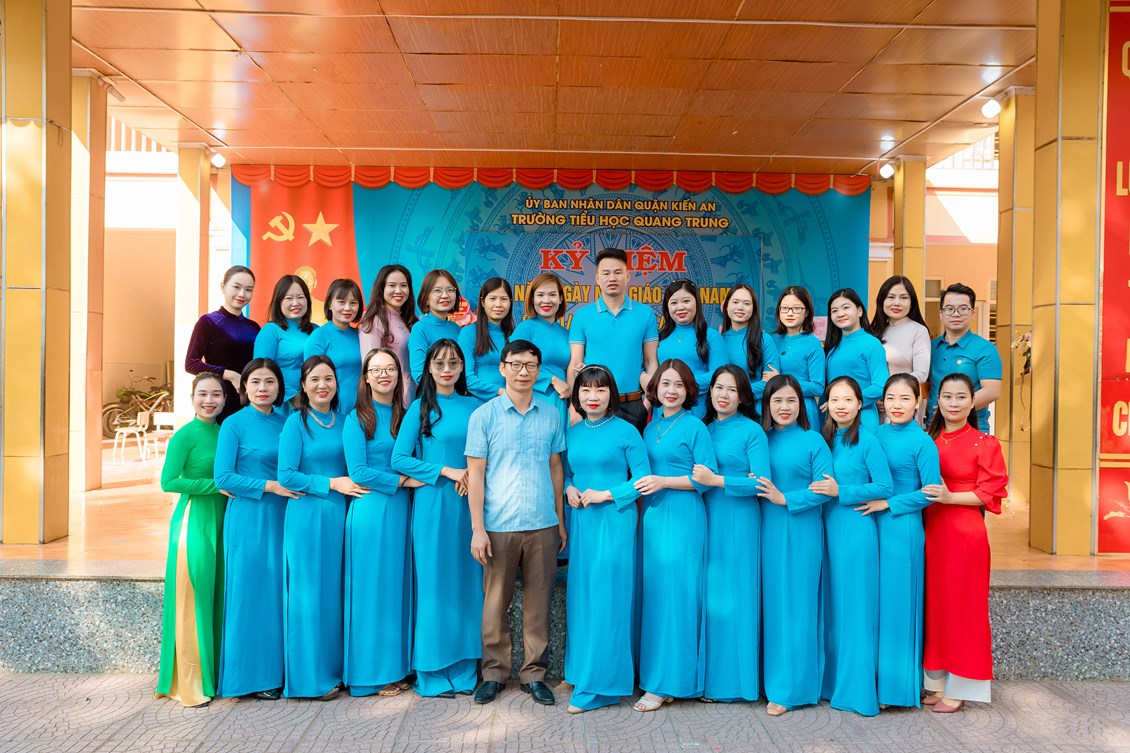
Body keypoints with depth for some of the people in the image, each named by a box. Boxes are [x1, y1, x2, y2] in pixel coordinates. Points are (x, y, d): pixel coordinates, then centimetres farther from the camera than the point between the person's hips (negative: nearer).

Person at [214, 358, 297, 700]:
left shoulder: (286, 422, 9)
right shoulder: (234, 424, -4)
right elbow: (223, 478, -9)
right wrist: (270, 486, -14)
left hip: (282, 517, 5)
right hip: (249, 518, -4)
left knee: (280, 593, 7)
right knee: (252, 593, 0)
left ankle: (279, 669, 17)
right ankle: (253, 675, 11)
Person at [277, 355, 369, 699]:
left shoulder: (343, 421, 10)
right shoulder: (296, 422, -4)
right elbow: (286, 476, -10)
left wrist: (349, 484, -1)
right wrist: (332, 483, -13)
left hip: (340, 514, 5)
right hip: (307, 515, -5)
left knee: (336, 591, 10)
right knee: (309, 592, 0)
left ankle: (334, 668, 21)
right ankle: (310, 677, 11)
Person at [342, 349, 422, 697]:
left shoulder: (404, 416, 12)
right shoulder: (357, 417, -5)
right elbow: (358, 472, -12)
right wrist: (404, 480, -10)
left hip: (400, 510, 6)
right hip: (370, 510, -6)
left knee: (398, 586, 10)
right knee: (371, 588, 1)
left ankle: (397, 665, 21)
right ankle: (371, 672, 13)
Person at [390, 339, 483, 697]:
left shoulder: (474, 407, 9)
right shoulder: (420, 407, 1)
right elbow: (399, 459, -6)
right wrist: (447, 471, -11)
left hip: (468, 504, 3)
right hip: (432, 503, -3)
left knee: (467, 582, 7)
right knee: (433, 583, 1)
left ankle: (464, 670, 18)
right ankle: (432, 673, 12)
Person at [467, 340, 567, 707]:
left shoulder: (551, 415, 7)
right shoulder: (484, 416, 0)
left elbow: (556, 467, 12)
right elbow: (475, 473, -1)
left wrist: (560, 521, 10)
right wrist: (477, 528, -6)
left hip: (543, 525, 2)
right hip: (499, 525, -2)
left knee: (538, 602, 8)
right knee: (496, 602, 7)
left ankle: (534, 673, 22)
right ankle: (494, 671, 23)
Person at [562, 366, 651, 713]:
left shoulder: (626, 432, -5)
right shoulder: (572, 433, 10)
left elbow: (643, 480, -6)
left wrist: (606, 495, -14)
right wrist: (569, 490, -2)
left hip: (614, 521, -5)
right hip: (581, 521, 5)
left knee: (606, 598, -3)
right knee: (580, 597, 9)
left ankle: (597, 686, 5)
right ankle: (580, 671, 22)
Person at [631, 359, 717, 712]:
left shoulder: (694, 427, -4)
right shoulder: (650, 427, 14)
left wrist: (663, 481, -15)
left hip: (682, 517, -6)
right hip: (651, 514, 6)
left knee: (675, 593, -4)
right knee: (652, 593, 8)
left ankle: (666, 682, 3)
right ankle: (653, 673, 19)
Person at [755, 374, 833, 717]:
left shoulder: (813, 441, -2)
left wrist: (785, 499, -14)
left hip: (801, 531, -3)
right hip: (767, 530, 3)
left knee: (795, 604, 0)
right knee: (769, 603, 8)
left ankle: (790, 688, 7)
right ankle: (768, 676, 21)